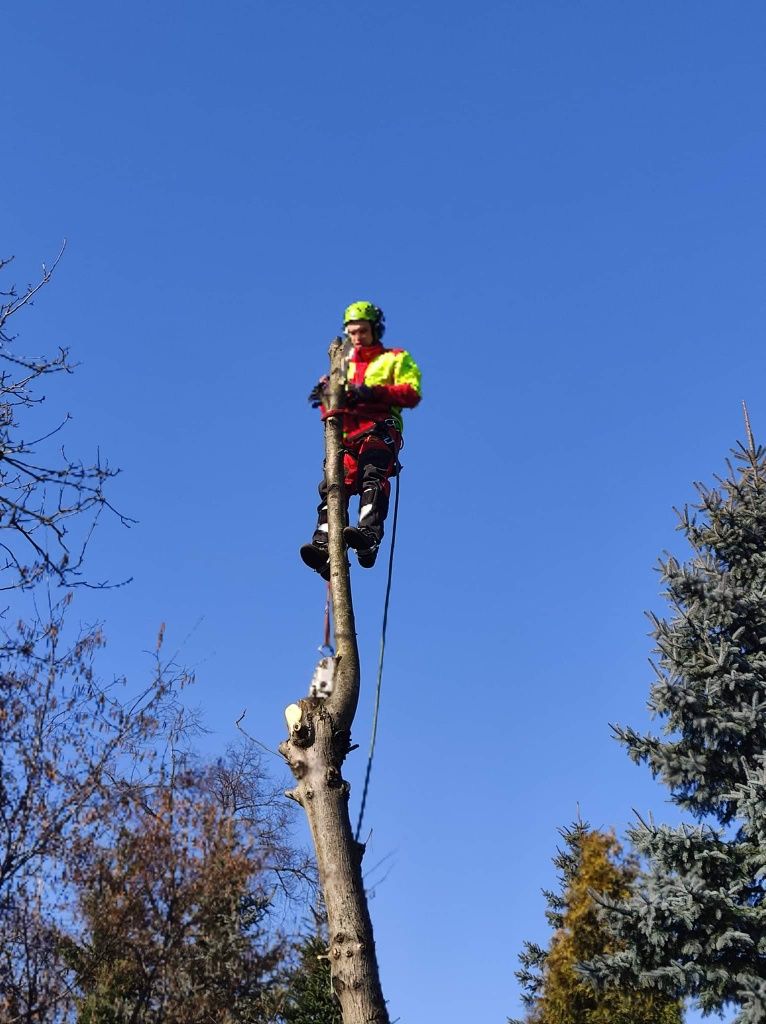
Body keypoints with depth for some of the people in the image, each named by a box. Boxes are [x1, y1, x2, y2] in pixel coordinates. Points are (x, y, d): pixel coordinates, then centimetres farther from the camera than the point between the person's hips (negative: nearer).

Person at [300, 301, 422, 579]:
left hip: (380, 430, -4)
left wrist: (373, 392, -12)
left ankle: (369, 535, -50)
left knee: (373, 476, -32)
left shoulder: (396, 359, 20)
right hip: (347, 435, 4)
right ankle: (324, 545, -34)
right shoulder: (345, 365, 36)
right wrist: (327, 396, 0)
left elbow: (412, 393, 2)